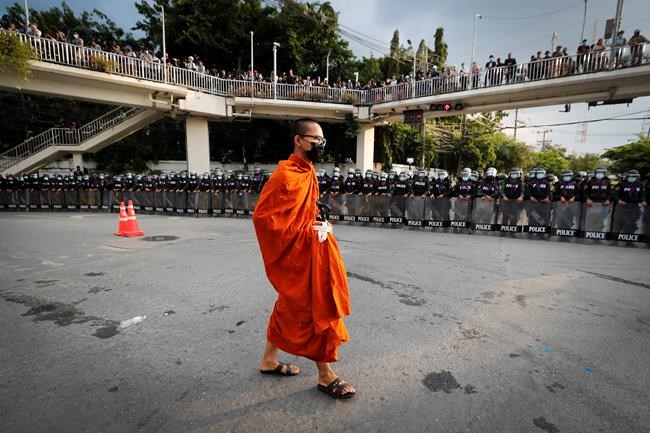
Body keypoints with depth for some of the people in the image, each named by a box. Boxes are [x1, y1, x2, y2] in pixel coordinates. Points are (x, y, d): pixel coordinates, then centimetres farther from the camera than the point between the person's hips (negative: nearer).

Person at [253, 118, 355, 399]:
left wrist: (318, 224, 5)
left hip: (308, 251, 10)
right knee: (317, 311, 3)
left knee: (289, 308, 20)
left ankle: (269, 360, 39)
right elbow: (262, 216, -23)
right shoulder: (286, 176, -21)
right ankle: (325, 375, 24)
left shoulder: (307, 171, 9)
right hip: (298, 255, -10)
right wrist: (307, 233, -20)